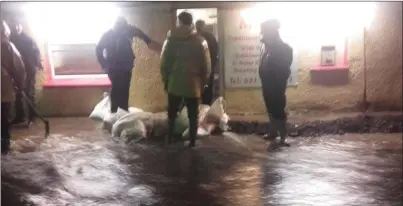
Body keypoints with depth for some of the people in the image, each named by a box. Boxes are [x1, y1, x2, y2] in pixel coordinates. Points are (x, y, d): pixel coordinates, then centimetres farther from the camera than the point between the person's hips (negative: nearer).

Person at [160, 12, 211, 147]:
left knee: (172, 114, 13)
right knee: (193, 115, 7)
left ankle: (169, 139, 15)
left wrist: (165, 80, 9)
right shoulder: (200, 41, -2)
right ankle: (192, 141, 7)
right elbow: (206, 65, -2)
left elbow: (164, 62, 0)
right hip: (193, 84, -1)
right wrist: (203, 82, 8)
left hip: (174, 83, 1)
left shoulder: (171, 39, 0)